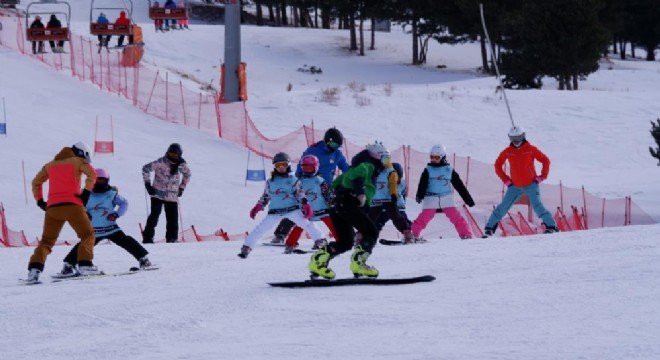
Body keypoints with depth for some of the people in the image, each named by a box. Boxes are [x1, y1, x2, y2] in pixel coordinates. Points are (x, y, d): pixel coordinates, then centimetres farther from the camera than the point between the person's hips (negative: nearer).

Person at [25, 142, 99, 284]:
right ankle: (85, 264, -13)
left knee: (47, 240, 10)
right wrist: (86, 192, -7)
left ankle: (34, 268, -9)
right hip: (72, 205, -4)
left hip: (52, 207, 4)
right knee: (88, 235, 7)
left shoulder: (50, 165, 23)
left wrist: (39, 200, 23)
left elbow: (36, 182, 26)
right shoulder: (78, 161, 8)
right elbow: (92, 173, -10)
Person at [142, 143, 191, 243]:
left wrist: (182, 187, 18)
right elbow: (146, 168, -7)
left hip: (172, 196, 4)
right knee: (154, 215, -7)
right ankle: (147, 238, -3)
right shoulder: (161, 162, -11)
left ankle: (172, 239, 8)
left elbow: (187, 174, 24)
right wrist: (148, 184, -8)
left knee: (173, 218, 1)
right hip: (158, 194, -4)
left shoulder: (181, 164, 3)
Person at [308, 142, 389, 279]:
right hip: (349, 204, -9)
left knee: (345, 242, 13)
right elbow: (357, 174, -22)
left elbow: (336, 183, 30)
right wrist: (360, 192, -30)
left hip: (336, 205, 9)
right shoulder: (369, 166, 2)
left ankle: (318, 261, 0)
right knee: (371, 233, -8)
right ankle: (358, 263, -22)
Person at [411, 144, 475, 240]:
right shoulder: (428, 170, 5)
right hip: (431, 198, -1)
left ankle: (466, 234, -3)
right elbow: (423, 184, -5)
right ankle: (413, 234, -4)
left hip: (446, 198, 1)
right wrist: (419, 196, -24)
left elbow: (459, 185, 10)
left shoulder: (449, 170, 7)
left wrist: (468, 199, 9)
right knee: (424, 217, -10)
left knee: (456, 217, -7)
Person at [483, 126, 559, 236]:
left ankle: (552, 227, -16)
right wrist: (506, 180, 5)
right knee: (503, 207, 0)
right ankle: (489, 229, 8)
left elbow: (546, 161, 1)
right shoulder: (507, 152, 0)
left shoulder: (530, 149, -6)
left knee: (537, 206, -19)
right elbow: (498, 166, 12)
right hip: (515, 186, 3)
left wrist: (542, 177, -6)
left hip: (531, 185, -3)